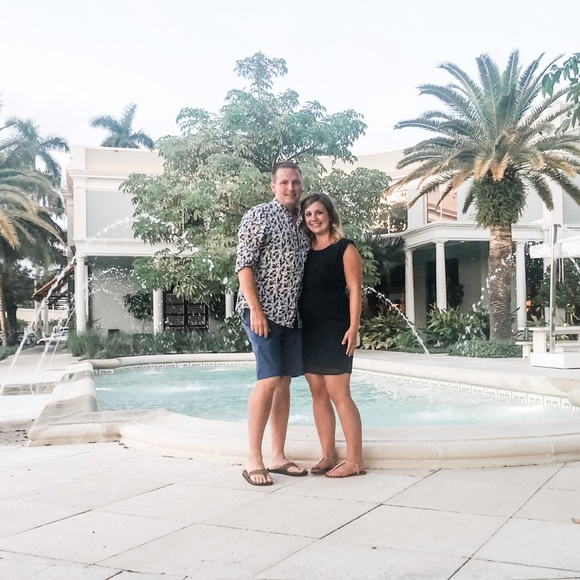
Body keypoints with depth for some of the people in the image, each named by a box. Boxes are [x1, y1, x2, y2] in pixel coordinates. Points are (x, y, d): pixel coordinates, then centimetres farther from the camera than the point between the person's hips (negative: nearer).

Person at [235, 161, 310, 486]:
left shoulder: (301, 223, 16)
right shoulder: (259, 216, -4)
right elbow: (244, 264, -10)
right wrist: (255, 308, -18)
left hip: (292, 313, 7)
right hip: (264, 311, -7)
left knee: (284, 383, 7)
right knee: (269, 381, -12)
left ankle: (278, 456, 14)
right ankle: (253, 459, -5)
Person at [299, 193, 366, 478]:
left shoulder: (345, 249, -1)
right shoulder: (305, 251, 15)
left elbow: (354, 290, -7)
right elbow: (300, 290, 16)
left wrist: (353, 328, -16)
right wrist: (296, 326, 8)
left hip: (334, 330, -6)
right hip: (308, 330, 6)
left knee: (338, 394, -7)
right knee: (318, 394, 7)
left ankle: (355, 460, -1)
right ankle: (328, 456, 15)